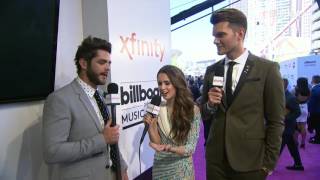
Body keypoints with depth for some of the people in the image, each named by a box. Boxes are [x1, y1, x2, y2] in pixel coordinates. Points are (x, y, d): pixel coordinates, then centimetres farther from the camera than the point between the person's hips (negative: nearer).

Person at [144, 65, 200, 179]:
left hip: (181, 170, -3)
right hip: (159, 168, 3)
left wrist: (169, 148, -32)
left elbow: (191, 148, -15)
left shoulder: (193, 110, -15)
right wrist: (151, 125, -21)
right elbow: (156, 143, -4)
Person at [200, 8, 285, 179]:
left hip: (250, 160, -3)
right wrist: (210, 105, -10)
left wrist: (269, 162, -5)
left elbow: (276, 121, -4)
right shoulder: (211, 70, 4)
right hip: (215, 158, 4)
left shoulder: (267, 69, -7)